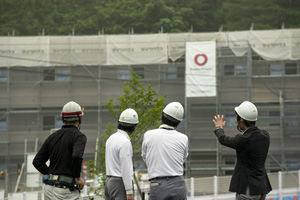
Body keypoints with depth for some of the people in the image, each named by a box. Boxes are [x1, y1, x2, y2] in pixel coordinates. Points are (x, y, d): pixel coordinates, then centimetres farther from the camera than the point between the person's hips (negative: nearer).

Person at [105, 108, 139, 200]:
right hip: (120, 182, -9)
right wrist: (129, 192, -18)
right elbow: (126, 169, -19)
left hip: (109, 181, 9)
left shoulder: (111, 138, 12)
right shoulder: (125, 142, -16)